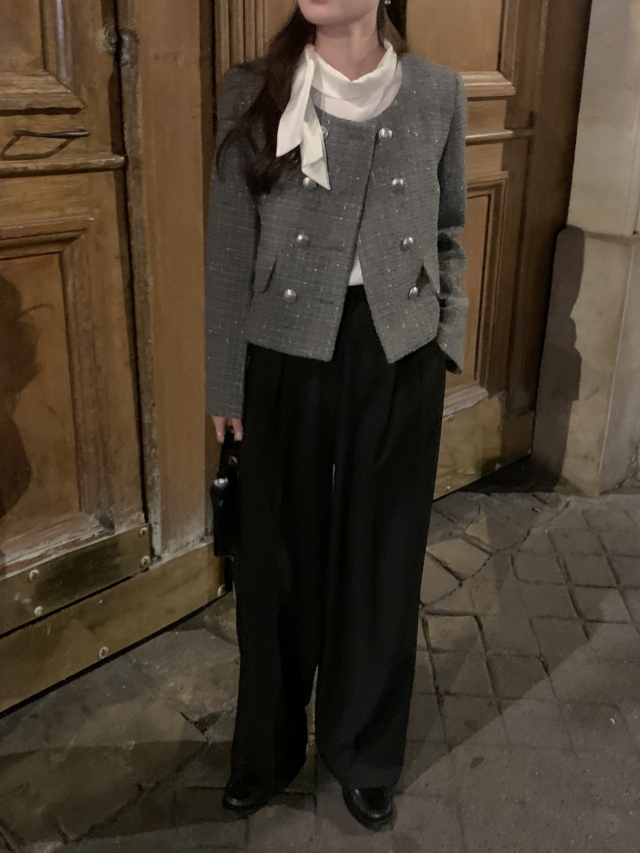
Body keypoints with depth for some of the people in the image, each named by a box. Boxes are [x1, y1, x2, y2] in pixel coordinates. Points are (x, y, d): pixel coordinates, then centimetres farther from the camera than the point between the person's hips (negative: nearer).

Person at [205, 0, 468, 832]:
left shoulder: (438, 92, 0)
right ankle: (268, 747, 37)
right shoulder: (252, 91, -3)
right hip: (287, 357, -1)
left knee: (382, 558, 12)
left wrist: (449, 340, 7)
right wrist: (224, 383, 0)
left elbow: (449, 232, 10)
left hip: (399, 359, 1)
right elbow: (229, 249, -1)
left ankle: (366, 754, 36)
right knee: (281, 558, 11)